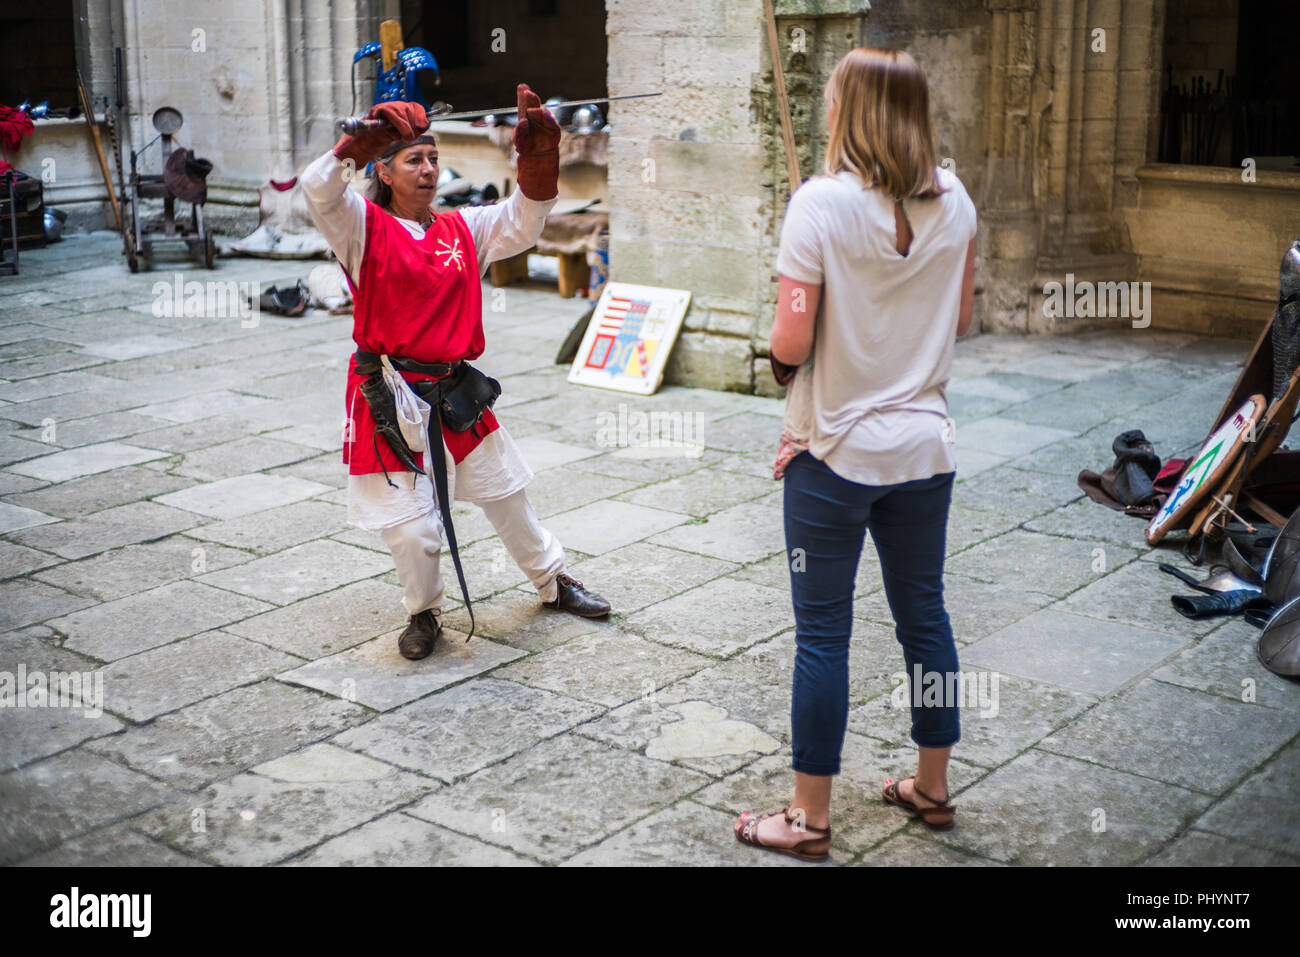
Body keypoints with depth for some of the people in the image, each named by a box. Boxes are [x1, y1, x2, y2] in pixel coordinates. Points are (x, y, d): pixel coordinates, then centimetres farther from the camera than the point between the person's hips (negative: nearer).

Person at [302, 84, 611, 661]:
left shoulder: (462, 229, 8)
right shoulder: (366, 226, -4)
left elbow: (523, 222, -1)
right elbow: (319, 191, -21)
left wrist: (538, 158, -17)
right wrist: (363, 143, -36)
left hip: (457, 391, 4)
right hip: (389, 398, -4)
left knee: (508, 497, 19)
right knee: (411, 528, -2)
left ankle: (554, 582, 40)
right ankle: (424, 614, 25)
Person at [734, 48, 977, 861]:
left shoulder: (822, 203, -16)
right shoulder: (954, 201, 0)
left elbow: (791, 345, -18)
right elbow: (961, 319, 11)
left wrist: (779, 350, 3)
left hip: (837, 450, -5)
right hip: (925, 443, 5)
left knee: (823, 633, 4)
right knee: (924, 614, 18)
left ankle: (810, 820, 14)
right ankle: (932, 787, 32)